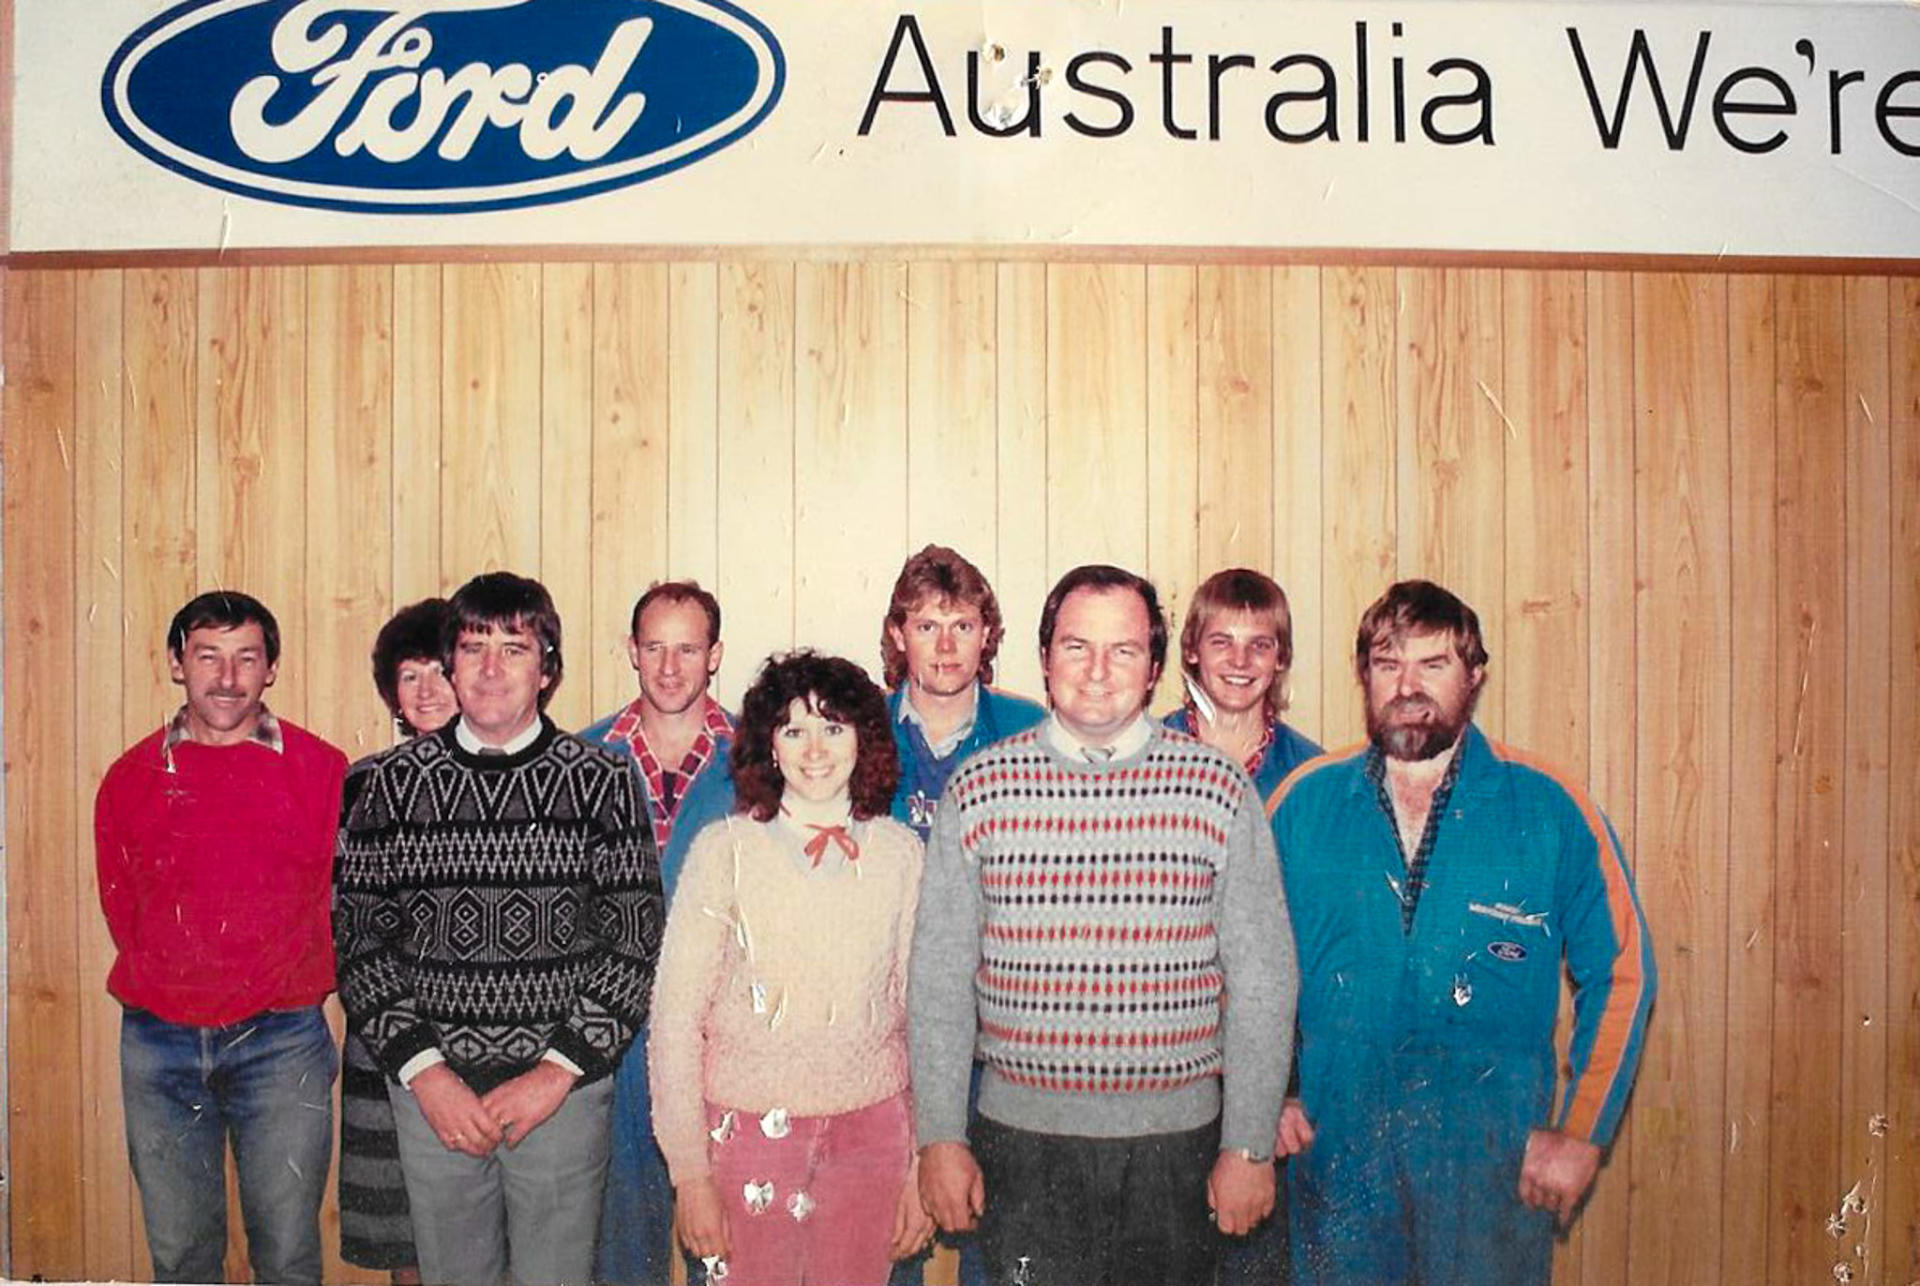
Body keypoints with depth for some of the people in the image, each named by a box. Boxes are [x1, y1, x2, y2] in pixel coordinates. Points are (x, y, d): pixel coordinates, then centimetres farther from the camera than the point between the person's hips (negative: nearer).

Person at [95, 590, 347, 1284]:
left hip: (280, 1040, -2)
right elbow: (121, 907, 11)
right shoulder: (131, 777, 5)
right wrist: (176, 982, 8)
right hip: (158, 1039, 2)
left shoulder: (324, 771, -3)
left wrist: (285, 987, 5)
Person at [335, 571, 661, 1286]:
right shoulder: (395, 782, 3)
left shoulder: (600, 782, -2)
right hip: (431, 1090, 2)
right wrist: (423, 1069, -7)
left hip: (565, 1088, -1)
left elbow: (634, 942, -4)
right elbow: (357, 941, 3)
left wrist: (558, 1071, -11)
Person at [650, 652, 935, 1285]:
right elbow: (675, 1017, -5)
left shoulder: (901, 853, 0)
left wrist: (925, 1167, 4)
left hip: (872, 1131, 2)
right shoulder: (725, 849, -7)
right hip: (747, 1129, -2)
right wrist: (690, 1172, -6)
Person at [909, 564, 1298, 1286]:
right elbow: (940, 978, 3)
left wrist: (1250, 1146, -1)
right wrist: (939, 1136, 1)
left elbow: (1263, 980, 0)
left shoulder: (1219, 789, -2)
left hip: (1178, 1144, 0)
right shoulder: (979, 790, -1)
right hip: (1022, 1144, 0)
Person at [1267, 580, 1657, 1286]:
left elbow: (1620, 975, 1)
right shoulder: (1304, 802, 1)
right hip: (1333, 1153, 1)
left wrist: (1580, 1134, -3)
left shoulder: (1549, 809, -3)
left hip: (1494, 1156, -1)